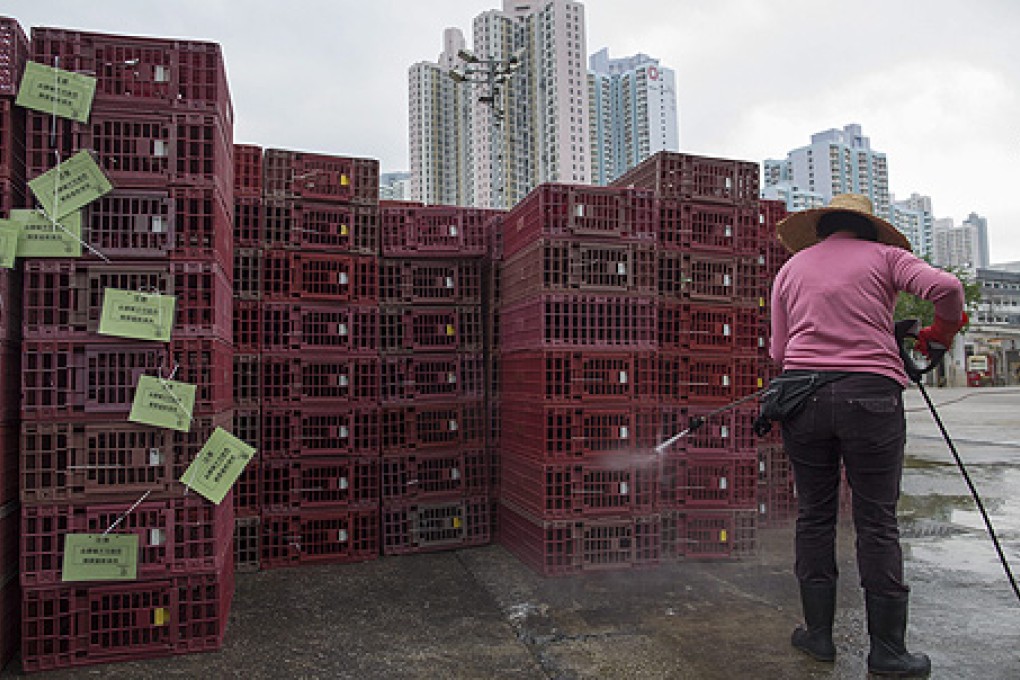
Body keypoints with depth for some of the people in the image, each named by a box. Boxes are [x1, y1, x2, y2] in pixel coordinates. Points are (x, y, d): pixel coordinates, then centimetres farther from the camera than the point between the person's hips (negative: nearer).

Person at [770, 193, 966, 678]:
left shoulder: (792, 267, 15)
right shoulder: (885, 255, 10)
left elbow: (778, 351, 10)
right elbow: (946, 287, -9)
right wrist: (942, 333, 10)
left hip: (804, 394, 2)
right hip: (871, 396, -2)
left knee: (814, 515, 9)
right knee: (877, 521, 5)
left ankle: (818, 633, 17)